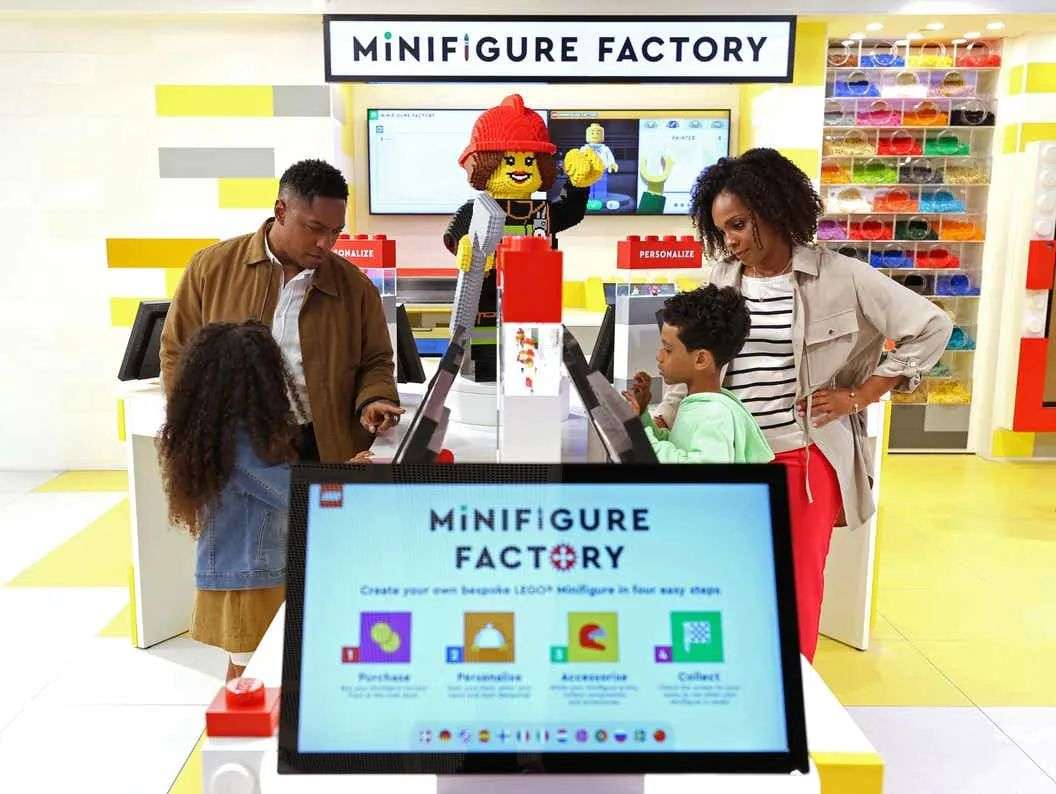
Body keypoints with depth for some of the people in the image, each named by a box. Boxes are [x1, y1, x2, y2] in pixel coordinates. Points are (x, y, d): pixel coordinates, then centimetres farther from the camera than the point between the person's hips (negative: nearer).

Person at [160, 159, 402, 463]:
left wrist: (373, 400, -8)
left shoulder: (355, 286, 4)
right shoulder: (212, 267, 1)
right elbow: (178, 353, 7)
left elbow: (375, 362, 14)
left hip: (326, 451, 1)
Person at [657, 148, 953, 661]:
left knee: (796, 589, 5)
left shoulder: (838, 276, -5)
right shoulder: (721, 280, 7)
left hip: (804, 457, -3)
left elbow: (931, 327, -3)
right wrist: (660, 423, -1)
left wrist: (860, 395, -5)